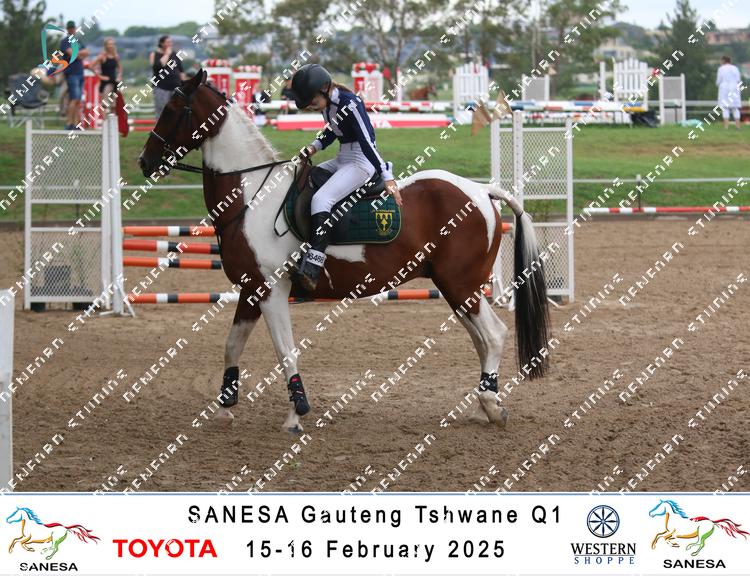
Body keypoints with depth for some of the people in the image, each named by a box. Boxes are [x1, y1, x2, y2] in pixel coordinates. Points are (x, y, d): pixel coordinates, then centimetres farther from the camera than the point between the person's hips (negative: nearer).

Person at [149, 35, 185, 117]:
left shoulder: (174, 55, 13)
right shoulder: (154, 55, 2)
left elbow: (181, 70, 17)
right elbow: (157, 66, -18)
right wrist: (166, 54, -9)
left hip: (176, 87, 4)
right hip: (161, 88, -4)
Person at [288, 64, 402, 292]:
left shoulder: (350, 104, -20)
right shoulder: (327, 103, 6)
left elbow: (367, 142, -23)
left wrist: (388, 178, -26)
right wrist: (314, 147, 9)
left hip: (362, 162, -10)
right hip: (343, 160, 10)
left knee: (321, 199, -27)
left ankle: (311, 271, -37)